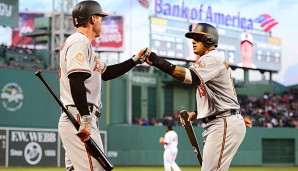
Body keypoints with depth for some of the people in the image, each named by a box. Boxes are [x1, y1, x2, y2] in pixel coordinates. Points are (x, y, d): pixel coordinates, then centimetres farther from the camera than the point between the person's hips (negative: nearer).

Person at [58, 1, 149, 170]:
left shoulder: (83, 43, 23)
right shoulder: (80, 41, -8)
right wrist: (85, 117, -26)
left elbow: (105, 73, 31)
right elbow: (75, 79, -21)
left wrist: (135, 60, 31)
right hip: (79, 119, -11)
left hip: (75, 121, 11)